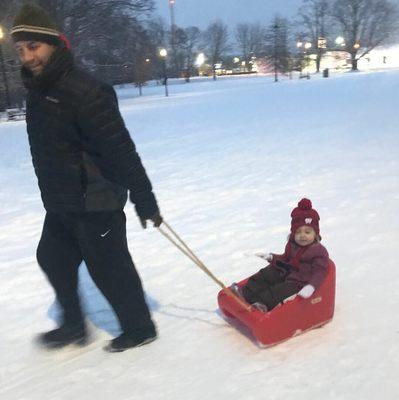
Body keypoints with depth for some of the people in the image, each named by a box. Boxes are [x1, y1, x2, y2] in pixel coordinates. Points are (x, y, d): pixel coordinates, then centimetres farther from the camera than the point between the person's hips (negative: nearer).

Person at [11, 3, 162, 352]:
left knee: (108, 268, 2)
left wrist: (144, 201, -23)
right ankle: (73, 326, 39)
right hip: (60, 203, 10)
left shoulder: (83, 91, -23)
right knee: (53, 258, 20)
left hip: (96, 204, -9)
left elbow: (121, 151, -24)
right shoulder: (38, 90, 7)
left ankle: (139, 328, 25)